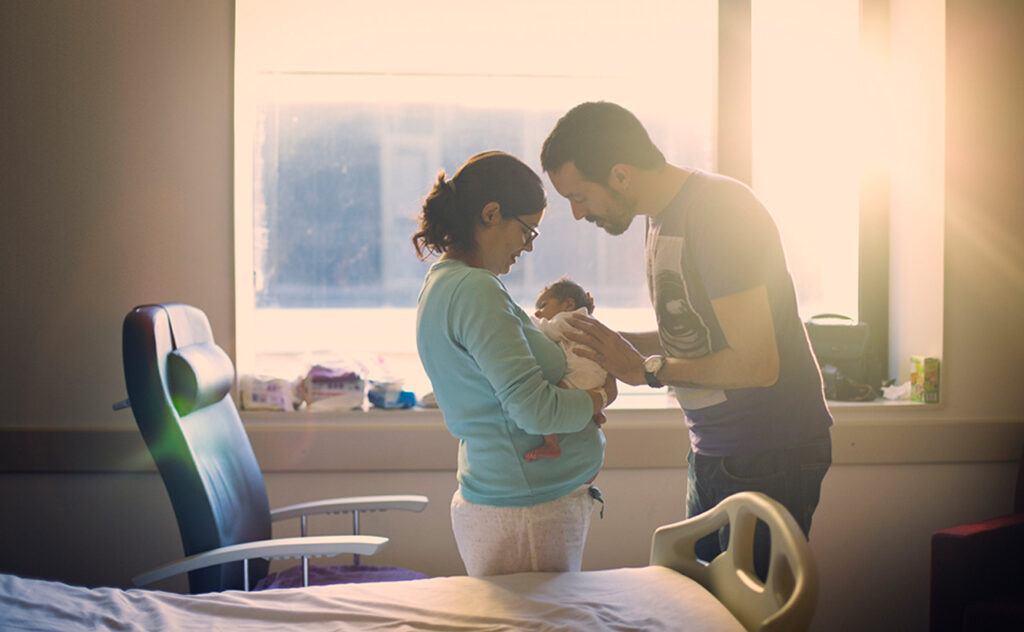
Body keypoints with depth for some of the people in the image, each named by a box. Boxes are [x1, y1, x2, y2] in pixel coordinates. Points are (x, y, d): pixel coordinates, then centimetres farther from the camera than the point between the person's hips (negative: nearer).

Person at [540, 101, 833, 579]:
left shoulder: (719, 209, -19)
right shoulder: (662, 214, 10)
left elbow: (756, 364, -23)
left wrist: (646, 369, -13)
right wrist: (611, 342, 4)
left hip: (771, 457, -9)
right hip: (713, 451, 9)